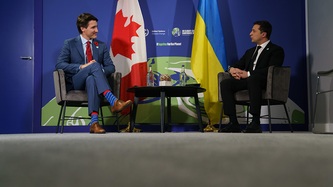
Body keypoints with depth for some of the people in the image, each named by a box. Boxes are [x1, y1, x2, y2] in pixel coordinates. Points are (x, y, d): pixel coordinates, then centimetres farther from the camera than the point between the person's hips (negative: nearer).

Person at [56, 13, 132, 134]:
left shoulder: (101, 46, 18)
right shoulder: (70, 44, 9)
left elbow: (111, 67, 12)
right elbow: (59, 65, -4)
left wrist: (101, 71, -13)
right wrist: (81, 67, -18)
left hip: (93, 80, 2)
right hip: (75, 83, -2)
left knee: (91, 79, -40)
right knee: (94, 65, -34)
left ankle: (94, 122, -54)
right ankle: (113, 101, -50)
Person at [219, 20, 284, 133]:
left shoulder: (276, 50, 6)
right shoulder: (250, 52, 29)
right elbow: (238, 65, 26)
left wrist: (248, 74, -21)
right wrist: (232, 69, -2)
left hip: (266, 84, -7)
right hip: (248, 81, 7)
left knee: (252, 79, -40)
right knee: (225, 83, -19)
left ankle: (255, 122, -40)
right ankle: (233, 123, -22)